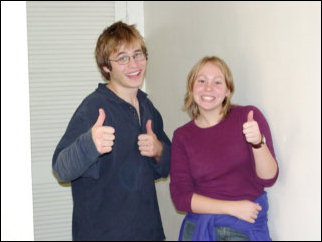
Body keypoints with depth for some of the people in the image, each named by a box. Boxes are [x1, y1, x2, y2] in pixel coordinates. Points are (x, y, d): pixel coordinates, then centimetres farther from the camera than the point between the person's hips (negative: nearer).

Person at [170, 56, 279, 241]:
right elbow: (180, 197, -4)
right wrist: (232, 207, -14)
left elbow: (268, 179, -9)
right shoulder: (182, 136, 0)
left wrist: (258, 142, -27)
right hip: (198, 227, 1)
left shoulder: (248, 116, -5)